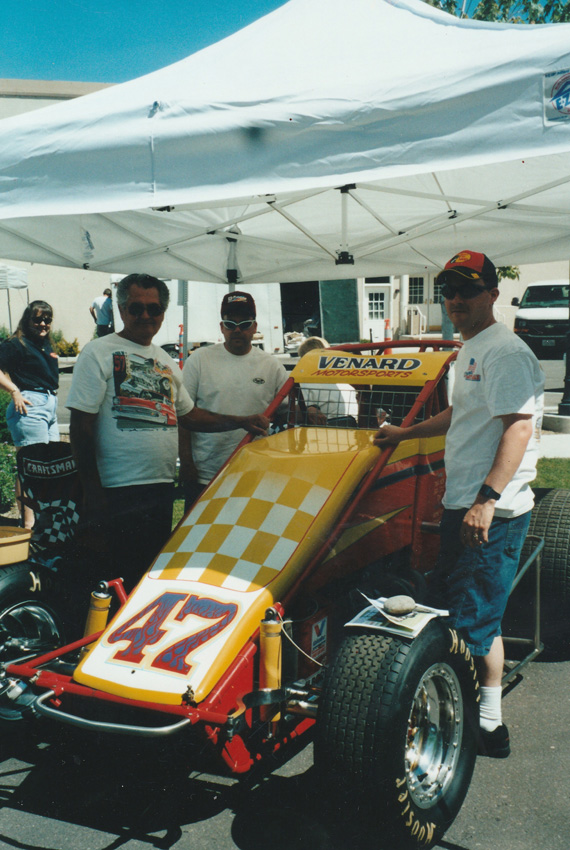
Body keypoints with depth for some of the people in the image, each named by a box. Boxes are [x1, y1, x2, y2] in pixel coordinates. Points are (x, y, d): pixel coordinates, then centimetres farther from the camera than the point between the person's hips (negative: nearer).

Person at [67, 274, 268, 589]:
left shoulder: (164, 360, 17)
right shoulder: (99, 353, -5)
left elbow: (188, 414, 25)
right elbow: (81, 424, -9)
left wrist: (241, 422, 16)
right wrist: (92, 490, -14)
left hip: (163, 488, 7)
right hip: (119, 490, -7)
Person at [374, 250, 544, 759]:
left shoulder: (504, 351, -13)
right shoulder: (470, 351, 18)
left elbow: (519, 427, -22)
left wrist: (487, 499, -29)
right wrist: (405, 433, 40)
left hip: (492, 512, -10)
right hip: (462, 503, 10)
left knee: (476, 616, -5)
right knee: (449, 598, 16)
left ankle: (489, 727, 10)